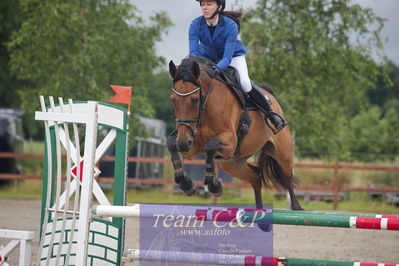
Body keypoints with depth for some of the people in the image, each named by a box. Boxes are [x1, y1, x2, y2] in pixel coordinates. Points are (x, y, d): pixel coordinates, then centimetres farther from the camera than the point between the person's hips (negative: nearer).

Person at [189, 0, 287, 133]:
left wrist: (216, 69, -57)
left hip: (233, 56, -4)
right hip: (207, 57, 4)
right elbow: (194, 52, -28)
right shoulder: (195, 25, -24)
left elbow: (227, 57, -36)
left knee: (244, 83, -26)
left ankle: (271, 114, -10)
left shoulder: (230, 26, -32)